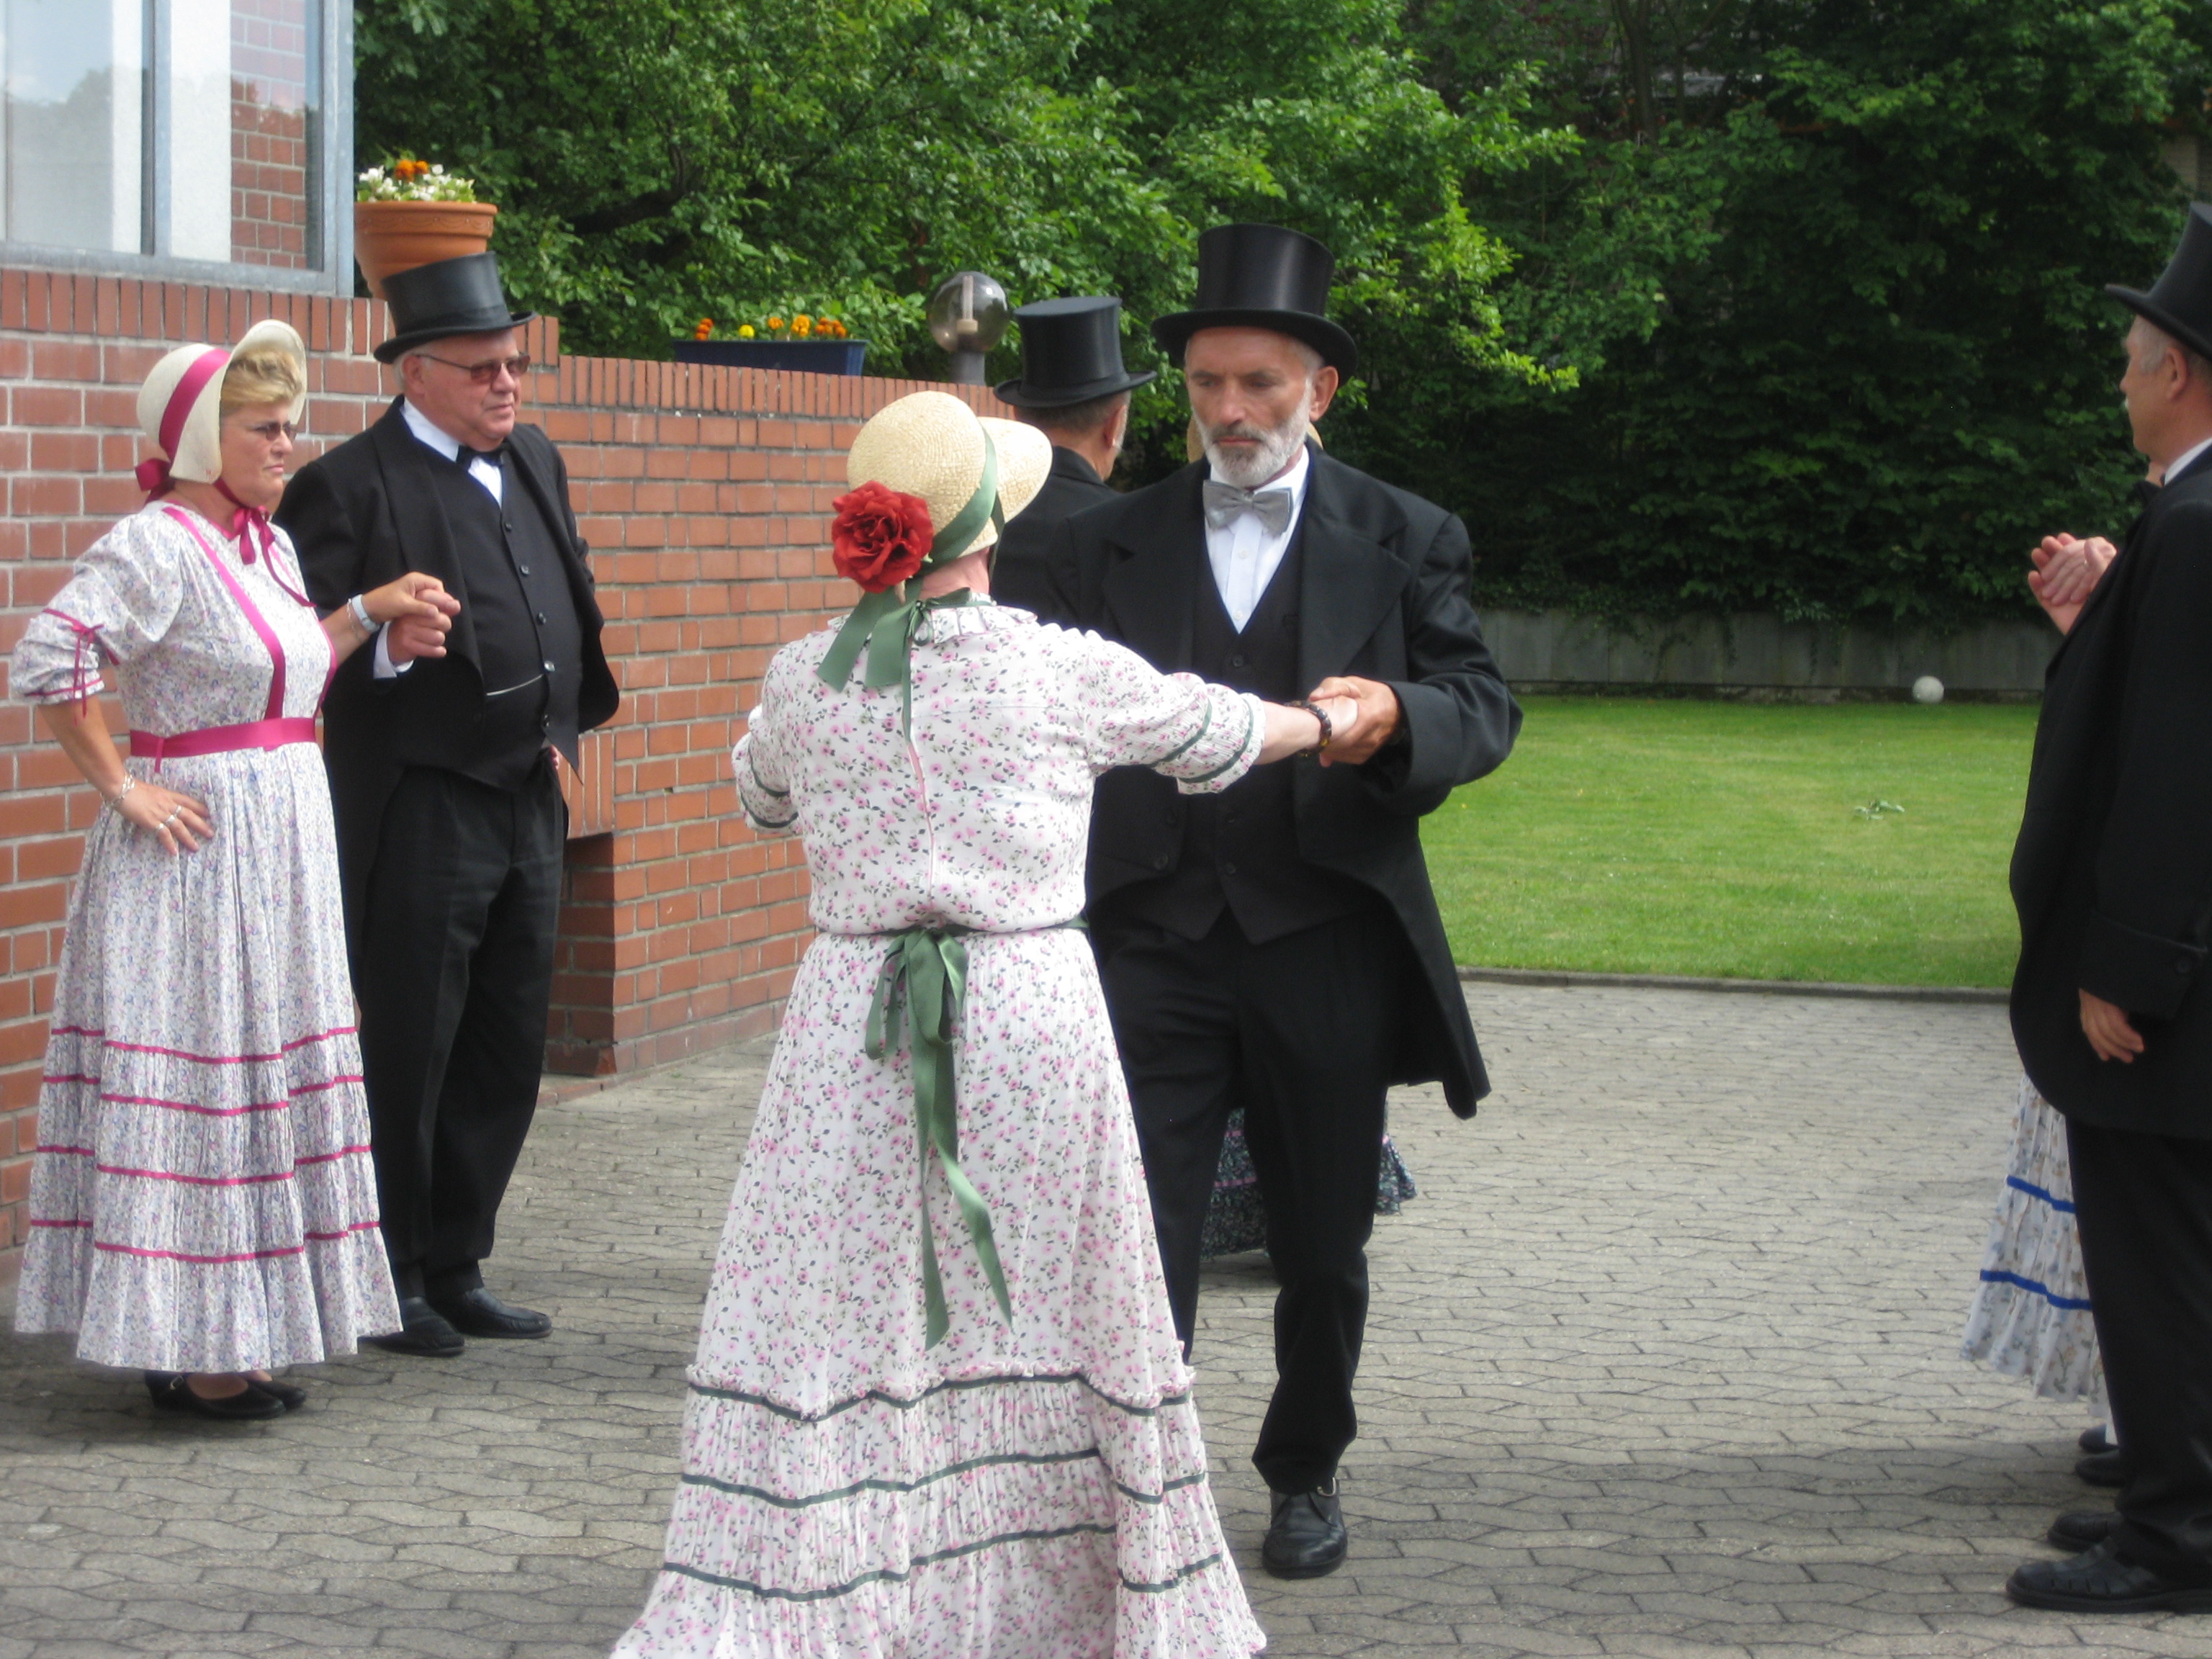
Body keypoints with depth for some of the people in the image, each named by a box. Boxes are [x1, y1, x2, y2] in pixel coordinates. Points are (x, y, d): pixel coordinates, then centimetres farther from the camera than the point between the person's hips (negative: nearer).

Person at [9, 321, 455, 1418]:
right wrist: (122, 789, -19)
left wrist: (372, 610, 14)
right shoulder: (155, 546, -15)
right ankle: (185, 1351, 2)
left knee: (261, 1086, 12)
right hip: (197, 846, -9)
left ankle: (228, 1334, 21)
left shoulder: (267, 543, 13)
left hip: (280, 851, 9)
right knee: (190, 1089, -4)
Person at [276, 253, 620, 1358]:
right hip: (419, 813, -7)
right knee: (408, 1055, -2)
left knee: (506, 1055, 11)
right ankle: (390, 1283, 10)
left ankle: (455, 1269, 22)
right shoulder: (350, 487, -9)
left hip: (530, 809, 8)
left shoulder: (534, 463, 15)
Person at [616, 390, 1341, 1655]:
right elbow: (1213, 732, 14)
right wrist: (1324, 720, 35)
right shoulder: (1065, 672, -4)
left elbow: (763, 799, 24)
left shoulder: (804, 679, 1)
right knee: (1049, 1308, 13)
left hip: (855, 1018, 1)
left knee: (819, 1323, 2)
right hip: (1031, 1019, -1)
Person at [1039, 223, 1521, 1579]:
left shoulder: (1405, 540, 6)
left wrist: (1396, 715, -25)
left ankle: (1307, 1472, 33)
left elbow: (1486, 708, -2)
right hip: (1155, 945, 0)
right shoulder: (1109, 547, 9)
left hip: (1325, 946, 0)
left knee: (1324, 1250, 12)